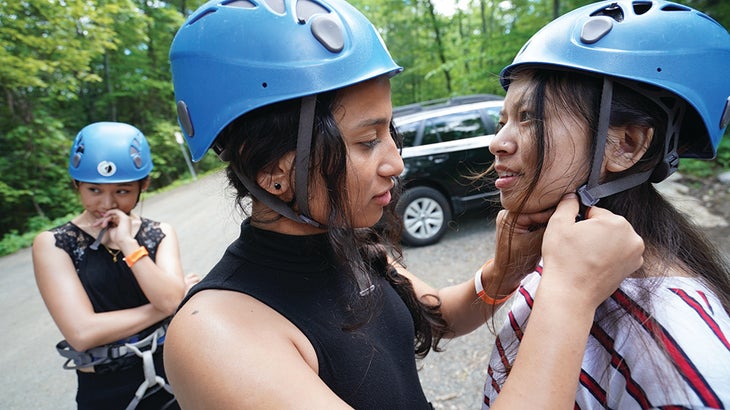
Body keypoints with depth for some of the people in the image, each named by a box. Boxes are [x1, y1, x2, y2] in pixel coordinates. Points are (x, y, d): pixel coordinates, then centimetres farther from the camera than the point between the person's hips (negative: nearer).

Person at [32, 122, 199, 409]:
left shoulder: (160, 235, -3)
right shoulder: (53, 244, -9)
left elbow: (172, 301, -18)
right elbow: (81, 332, -19)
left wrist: (128, 244, -21)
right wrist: (162, 306, -14)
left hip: (170, 376, 2)